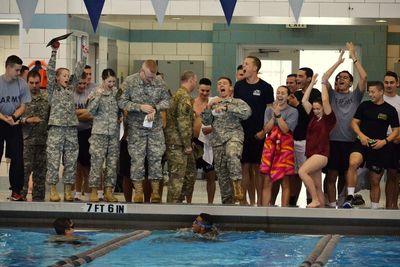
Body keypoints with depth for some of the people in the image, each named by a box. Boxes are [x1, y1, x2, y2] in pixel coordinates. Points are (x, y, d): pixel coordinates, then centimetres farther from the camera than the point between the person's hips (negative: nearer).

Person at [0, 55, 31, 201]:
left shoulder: (22, 84, -4)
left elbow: (23, 106, 1)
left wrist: (13, 116, -16)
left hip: (15, 124, 2)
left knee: (17, 158, 1)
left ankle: (16, 191, 6)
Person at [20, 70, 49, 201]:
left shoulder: (47, 98, 10)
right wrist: (27, 120, -18)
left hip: (43, 140, 4)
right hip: (26, 140, -4)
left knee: (41, 170, 7)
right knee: (25, 168, -7)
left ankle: (38, 197, 14)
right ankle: (21, 195, -2)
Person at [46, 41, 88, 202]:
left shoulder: (71, 89, 17)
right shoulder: (52, 89, 5)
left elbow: (78, 73, 15)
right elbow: (50, 71, -4)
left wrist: (84, 57, 7)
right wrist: (54, 52, -11)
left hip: (72, 128, 4)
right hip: (56, 127, -4)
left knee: (71, 160, 3)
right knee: (53, 159, -6)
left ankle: (68, 190, 7)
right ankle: (53, 190, -4)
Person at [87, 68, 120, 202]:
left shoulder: (117, 92, 9)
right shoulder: (96, 93, -1)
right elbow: (91, 109, -12)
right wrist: (98, 96, -20)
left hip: (114, 132, 4)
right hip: (99, 132, -4)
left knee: (112, 162, 5)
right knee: (97, 162, -7)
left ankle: (108, 191, 11)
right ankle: (93, 191, -2)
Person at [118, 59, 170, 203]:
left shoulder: (159, 81, 1)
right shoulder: (129, 82, -8)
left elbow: (166, 100, 5)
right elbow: (121, 102, -9)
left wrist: (155, 108, -14)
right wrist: (140, 107, -20)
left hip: (155, 126, 2)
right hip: (136, 127, -2)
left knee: (156, 157, 3)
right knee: (137, 158, 0)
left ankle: (155, 190, 10)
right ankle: (138, 190, 7)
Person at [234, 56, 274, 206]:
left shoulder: (265, 88, -2)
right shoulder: (239, 86, 9)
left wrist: (263, 131, -10)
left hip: (258, 134, -3)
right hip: (242, 132, 3)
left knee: (258, 168, -2)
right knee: (245, 168, 3)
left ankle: (259, 202, 4)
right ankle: (250, 202, 9)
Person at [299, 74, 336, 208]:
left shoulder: (328, 118, -2)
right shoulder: (313, 117, 15)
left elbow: (325, 100, -12)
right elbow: (304, 100, 15)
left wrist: (324, 84, 0)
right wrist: (312, 84, 17)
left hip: (321, 154, -8)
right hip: (311, 154, 8)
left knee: (302, 171, -25)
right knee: (317, 187, 6)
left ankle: (315, 200, -21)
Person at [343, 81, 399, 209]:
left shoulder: (390, 110, 3)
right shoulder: (364, 106, 6)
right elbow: (354, 122, 8)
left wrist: (385, 141, -10)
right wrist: (360, 134, -11)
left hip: (379, 147, 0)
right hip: (362, 143, 0)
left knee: (375, 181, 8)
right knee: (353, 163, -32)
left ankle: (374, 208, 23)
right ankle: (350, 196, -29)